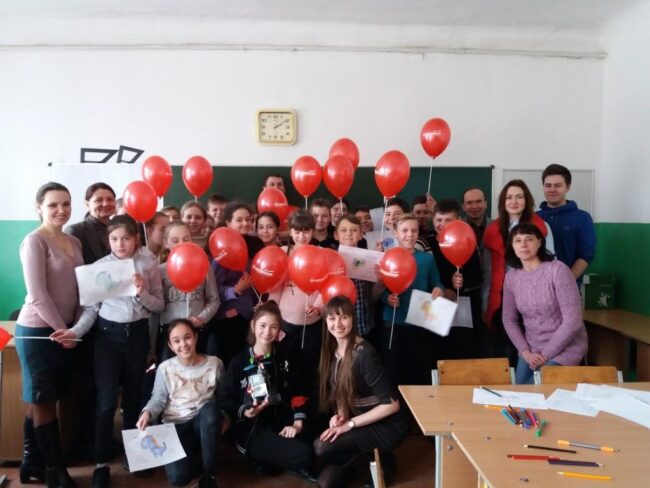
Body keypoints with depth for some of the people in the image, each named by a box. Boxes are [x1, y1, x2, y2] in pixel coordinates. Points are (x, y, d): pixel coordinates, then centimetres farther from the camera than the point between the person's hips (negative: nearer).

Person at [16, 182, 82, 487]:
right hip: (38, 330, -7)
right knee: (43, 400, 6)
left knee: (40, 400, 16)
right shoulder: (34, 241, -14)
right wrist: (61, 329, -13)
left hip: (64, 329, 7)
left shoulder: (74, 242, 9)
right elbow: (37, 295, -18)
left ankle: (32, 462, 29)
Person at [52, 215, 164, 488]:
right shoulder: (99, 266, -3)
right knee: (106, 399, -2)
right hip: (108, 334, -1)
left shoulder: (148, 266, -2)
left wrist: (142, 292, -17)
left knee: (133, 395, 13)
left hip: (137, 333, 1)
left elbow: (159, 306, 0)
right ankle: (102, 463, 11)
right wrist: (76, 331, -19)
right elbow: (92, 307, -5)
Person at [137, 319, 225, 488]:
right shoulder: (165, 368, -2)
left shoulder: (214, 363, -2)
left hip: (204, 423, 1)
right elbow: (158, 399, 3)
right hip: (176, 425, 0)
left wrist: (222, 418, -13)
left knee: (211, 408, -38)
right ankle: (194, 452, 15)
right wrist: (147, 413, -17)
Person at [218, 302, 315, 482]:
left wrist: (298, 423, -5)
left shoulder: (286, 356, 9)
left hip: (282, 424, 5)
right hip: (252, 430, -5)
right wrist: (243, 411, -19)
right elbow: (224, 399, -1)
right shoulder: (238, 362, -1)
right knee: (303, 453, -25)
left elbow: (299, 392, 7)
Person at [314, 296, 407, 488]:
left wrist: (349, 424, -20)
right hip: (355, 420, 6)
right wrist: (339, 414, -9)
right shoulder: (332, 350, -2)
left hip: (386, 426, -6)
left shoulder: (364, 354, -24)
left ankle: (379, 457, -1)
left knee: (322, 447, -23)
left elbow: (391, 404, -23)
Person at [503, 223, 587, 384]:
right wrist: (525, 351, -7)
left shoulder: (558, 270, -19)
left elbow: (572, 321, -20)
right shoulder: (511, 277, -3)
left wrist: (545, 355, -15)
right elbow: (509, 320, 6)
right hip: (532, 348, 5)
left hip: (564, 347, -4)